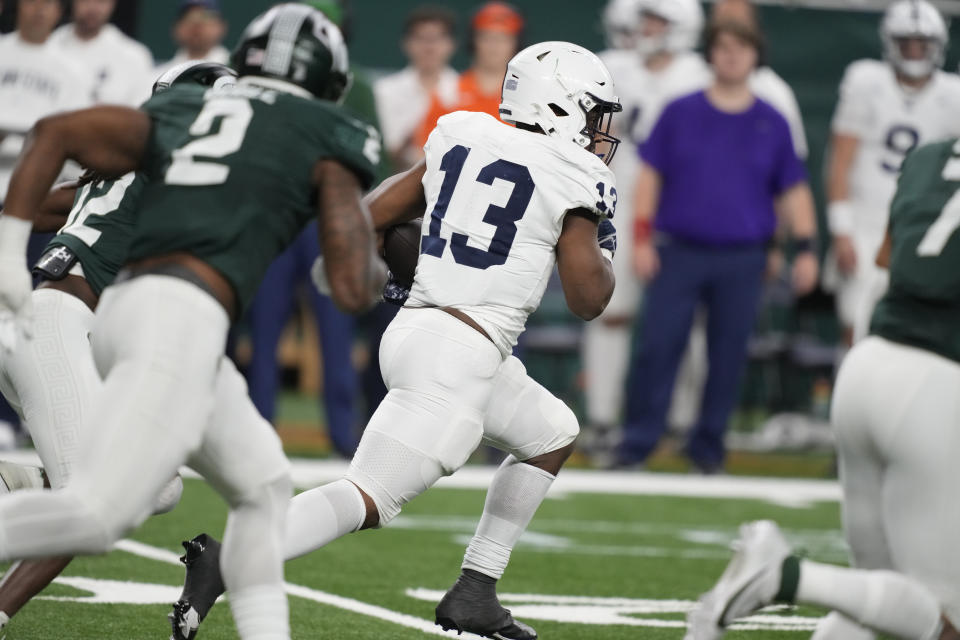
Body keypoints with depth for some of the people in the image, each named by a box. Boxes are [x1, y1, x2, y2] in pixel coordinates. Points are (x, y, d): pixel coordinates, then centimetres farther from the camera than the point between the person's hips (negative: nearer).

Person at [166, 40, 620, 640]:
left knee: (555, 434, 26)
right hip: (464, 352, -8)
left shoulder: (461, 138, 13)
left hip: (412, 328, 8)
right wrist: (604, 243, 16)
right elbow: (589, 299, -2)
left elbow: (371, 215, 14)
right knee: (370, 500, -12)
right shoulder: (572, 178, -5)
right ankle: (227, 560, -28)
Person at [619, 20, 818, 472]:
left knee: (728, 355, 3)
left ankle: (708, 448, 14)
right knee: (658, 346, -7)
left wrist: (805, 248, 3)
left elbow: (793, 191, 11)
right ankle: (637, 443, -1)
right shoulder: (681, 113, 6)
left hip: (742, 261, 1)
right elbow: (651, 176, 7)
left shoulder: (771, 124, 8)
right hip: (678, 251, -1)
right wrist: (642, 238, -1)